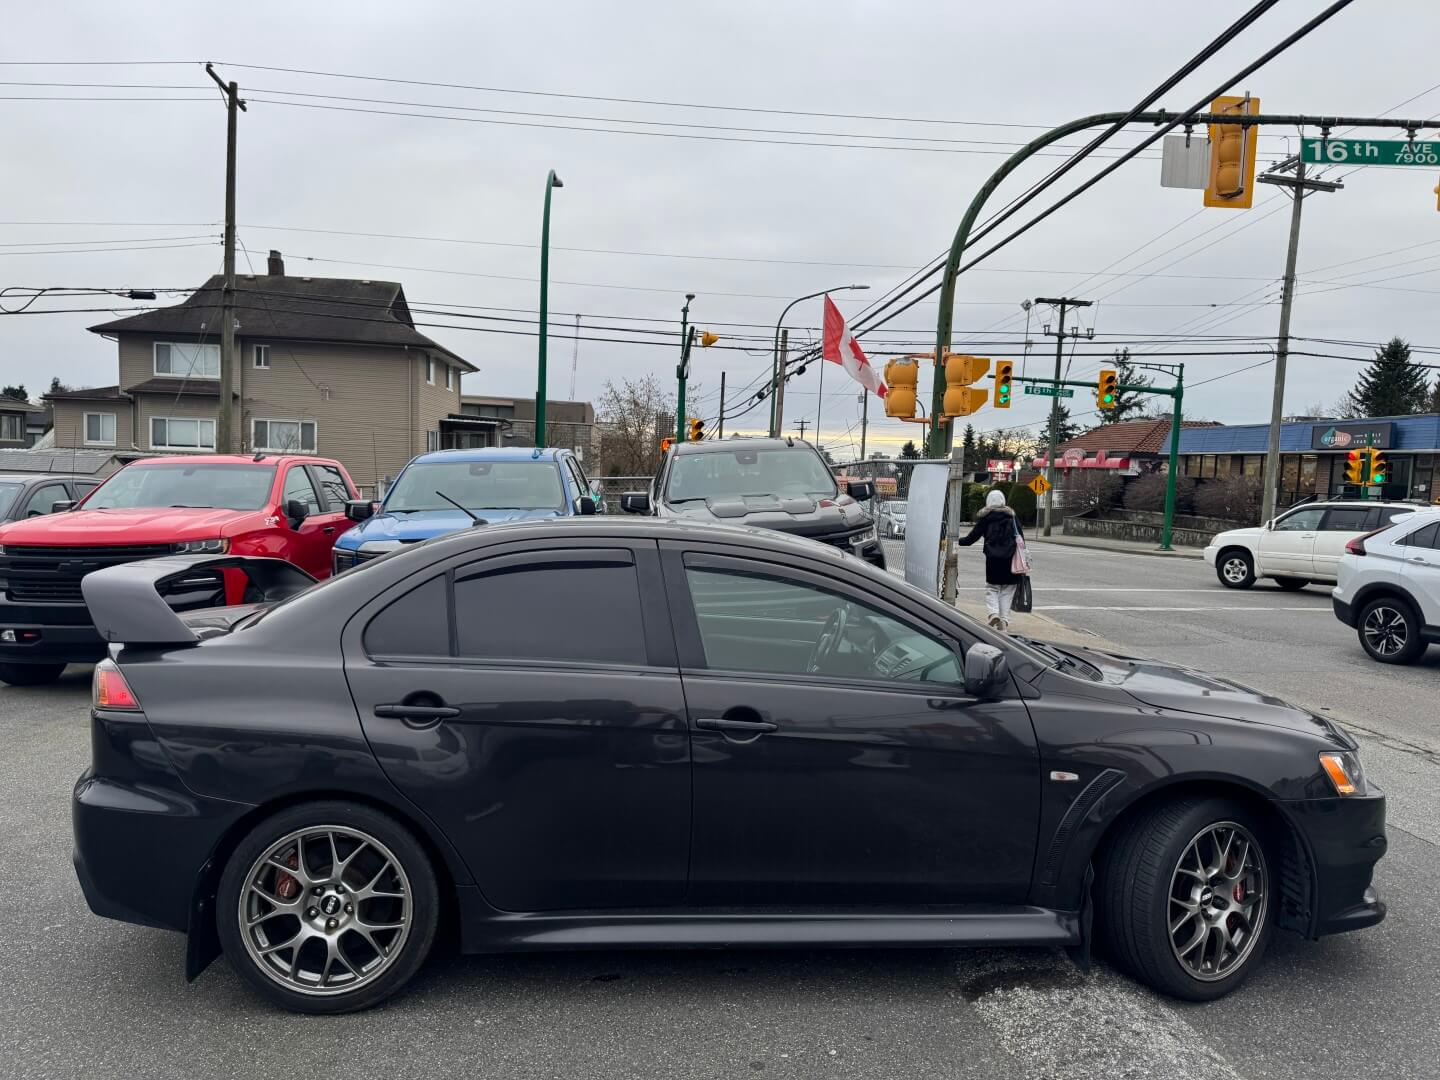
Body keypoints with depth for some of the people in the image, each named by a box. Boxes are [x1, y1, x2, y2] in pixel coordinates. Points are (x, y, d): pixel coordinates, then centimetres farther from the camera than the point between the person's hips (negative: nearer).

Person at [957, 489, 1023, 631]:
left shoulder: (985, 518, 3)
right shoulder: (1012, 516, 8)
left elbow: (972, 538, 3)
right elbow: (1020, 537, 5)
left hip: (992, 559, -1)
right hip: (1010, 559, 1)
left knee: (992, 588, 9)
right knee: (1007, 590, 8)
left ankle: (994, 613, -13)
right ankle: (1004, 620, 2)